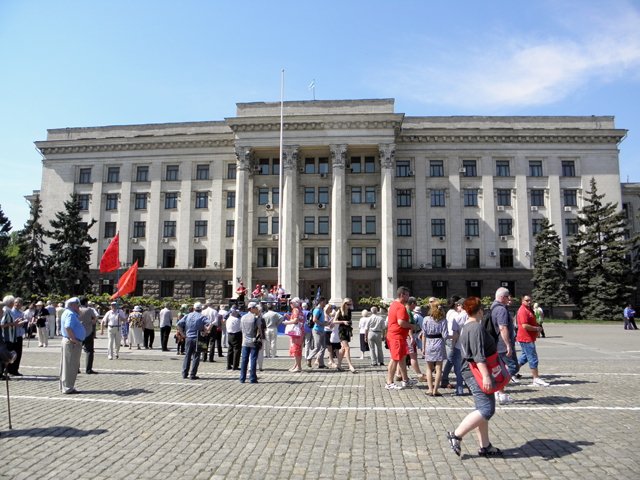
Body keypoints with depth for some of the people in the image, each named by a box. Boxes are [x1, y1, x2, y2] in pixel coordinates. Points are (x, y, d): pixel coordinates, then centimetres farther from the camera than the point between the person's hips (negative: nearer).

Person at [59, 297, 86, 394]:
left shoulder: (67, 313, 17)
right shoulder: (70, 314, -16)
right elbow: (68, 327, -30)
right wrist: (74, 339, -24)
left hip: (67, 341, 11)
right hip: (72, 343, -11)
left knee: (66, 366, 16)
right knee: (71, 366, -5)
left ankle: (64, 386, 24)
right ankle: (68, 388, 0)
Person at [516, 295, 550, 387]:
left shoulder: (529, 309, 15)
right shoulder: (523, 311, -18)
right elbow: (525, 326, -26)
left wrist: (538, 326, 10)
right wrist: (537, 328, -14)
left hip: (530, 338, 10)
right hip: (526, 339, -10)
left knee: (525, 357, 18)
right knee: (533, 358, -4)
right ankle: (536, 379, 2)